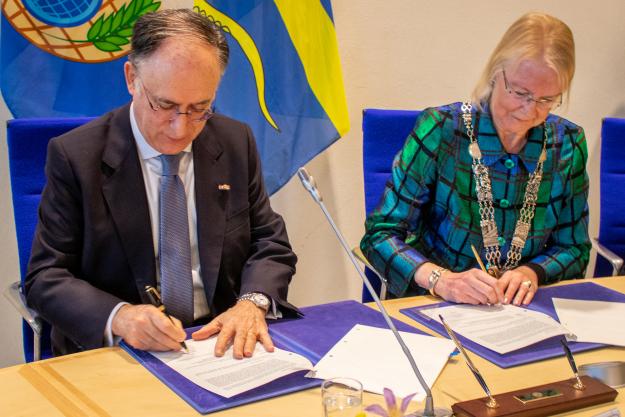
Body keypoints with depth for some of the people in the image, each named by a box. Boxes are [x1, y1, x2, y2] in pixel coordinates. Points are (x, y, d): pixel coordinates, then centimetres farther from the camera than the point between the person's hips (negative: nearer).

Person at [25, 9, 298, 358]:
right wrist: (119, 317, -26)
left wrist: (253, 301, -14)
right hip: (117, 352, -1)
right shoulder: (75, 156, -7)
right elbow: (45, 277, -7)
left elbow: (272, 244, 7)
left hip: (224, 344, 2)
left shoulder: (237, 143, 2)